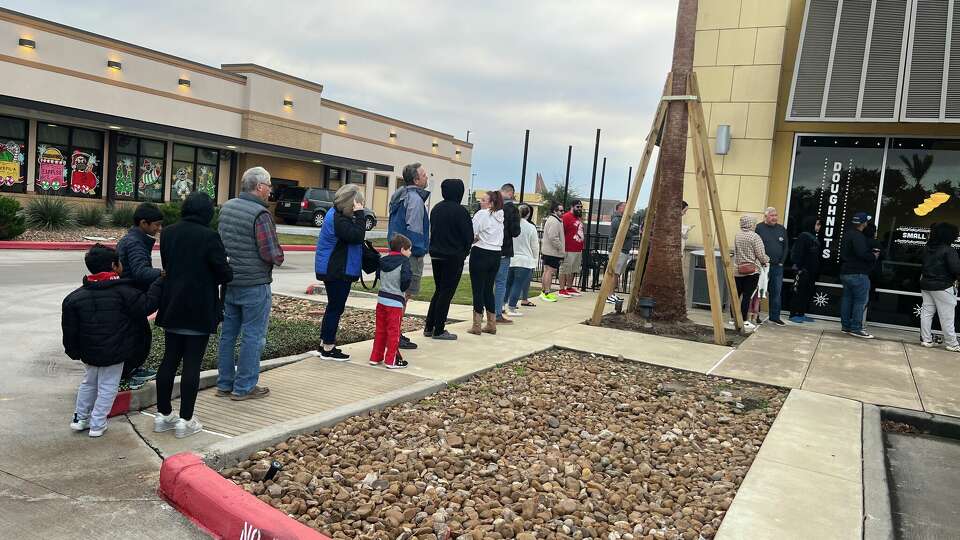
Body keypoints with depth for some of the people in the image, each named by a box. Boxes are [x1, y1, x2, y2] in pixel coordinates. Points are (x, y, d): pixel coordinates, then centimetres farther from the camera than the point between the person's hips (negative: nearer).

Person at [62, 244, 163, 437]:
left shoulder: (75, 297, 2)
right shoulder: (123, 291, -15)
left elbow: (70, 328, 3)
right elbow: (147, 305, -17)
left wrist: (73, 351, 13)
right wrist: (160, 281, -10)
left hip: (89, 352, 5)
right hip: (114, 353, -5)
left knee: (88, 383, 24)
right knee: (108, 387, 8)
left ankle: (80, 418, 33)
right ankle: (97, 425, 14)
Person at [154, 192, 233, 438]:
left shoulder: (168, 233, 4)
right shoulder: (209, 236, -16)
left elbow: (166, 265, 13)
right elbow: (224, 274, -14)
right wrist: (228, 272, 8)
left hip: (172, 309, 6)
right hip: (200, 311, -6)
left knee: (169, 360, 14)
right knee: (192, 365, 1)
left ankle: (163, 414, 23)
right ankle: (186, 420, 8)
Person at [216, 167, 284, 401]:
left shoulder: (226, 207, 7)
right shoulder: (260, 214, -18)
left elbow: (220, 240, 15)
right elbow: (272, 253, -20)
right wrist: (278, 258, 0)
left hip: (229, 282, 8)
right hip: (254, 285, -8)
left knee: (228, 333, 15)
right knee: (253, 336, 3)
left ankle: (224, 383, 25)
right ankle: (244, 387, 10)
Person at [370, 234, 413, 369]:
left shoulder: (383, 260, 9)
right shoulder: (404, 261, -10)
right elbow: (406, 279, -20)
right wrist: (402, 290, -1)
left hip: (381, 298, 6)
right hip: (395, 302, -6)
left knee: (380, 330, 15)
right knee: (393, 332, 3)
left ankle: (375, 357, 22)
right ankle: (391, 361, 8)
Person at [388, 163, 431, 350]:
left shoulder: (401, 196, 17)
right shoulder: (414, 198, -15)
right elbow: (414, 228, -19)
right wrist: (420, 251, -14)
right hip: (409, 254, -10)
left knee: (399, 293, 16)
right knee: (405, 293, -4)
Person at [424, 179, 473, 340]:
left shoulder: (436, 208, 7)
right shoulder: (460, 210, -15)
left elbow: (431, 231, 13)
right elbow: (469, 235, -11)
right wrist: (464, 251, 6)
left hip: (435, 255, 7)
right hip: (453, 257, -7)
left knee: (439, 290, 17)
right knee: (447, 292, 1)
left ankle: (429, 327, 18)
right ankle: (439, 330, 6)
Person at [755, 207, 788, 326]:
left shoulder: (782, 229, 11)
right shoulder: (759, 228, -4)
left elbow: (785, 248, 12)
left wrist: (781, 262, 2)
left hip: (777, 267, 4)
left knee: (776, 292, 7)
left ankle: (775, 317, 13)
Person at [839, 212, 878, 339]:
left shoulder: (848, 234, 15)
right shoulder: (858, 236, -15)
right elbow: (862, 253, -26)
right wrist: (873, 256, -7)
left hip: (846, 272, 10)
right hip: (858, 274, -10)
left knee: (847, 299, 11)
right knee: (860, 301, -5)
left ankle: (845, 326, 16)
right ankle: (856, 328, -5)